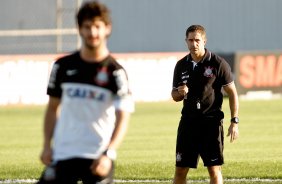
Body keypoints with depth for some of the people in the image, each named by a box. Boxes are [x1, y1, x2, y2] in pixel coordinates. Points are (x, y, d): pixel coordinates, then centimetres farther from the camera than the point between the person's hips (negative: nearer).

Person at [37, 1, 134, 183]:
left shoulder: (115, 71, -6)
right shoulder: (63, 66, 5)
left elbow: (123, 118, -13)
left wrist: (108, 154, -25)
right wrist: (47, 145, 7)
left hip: (97, 158, -3)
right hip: (62, 154, 3)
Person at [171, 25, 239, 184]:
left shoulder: (218, 63, -5)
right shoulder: (182, 65, 9)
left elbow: (232, 93, -2)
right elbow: (175, 95, 18)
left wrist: (235, 121, -9)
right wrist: (180, 93, -7)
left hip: (211, 122, -4)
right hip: (188, 121, 4)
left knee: (214, 170, -4)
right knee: (180, 170, 4)